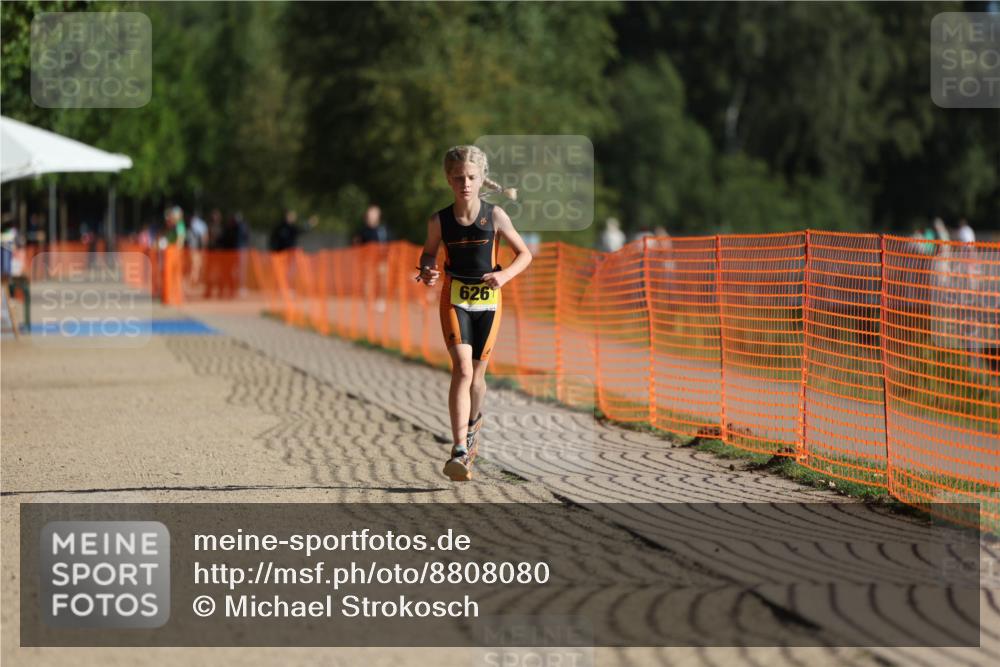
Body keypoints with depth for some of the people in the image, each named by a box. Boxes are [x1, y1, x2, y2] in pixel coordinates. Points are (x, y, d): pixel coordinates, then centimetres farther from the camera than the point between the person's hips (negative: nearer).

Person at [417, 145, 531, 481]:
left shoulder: (495, 216, -6)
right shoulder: (439, 221, -5)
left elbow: (524, 254, 3)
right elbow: (429, 252, 14)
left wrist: (505, 275, -15)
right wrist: (426, 271, -8)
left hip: (488, 299, 1)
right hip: (454, 299, -1)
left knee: (476, 374, 12)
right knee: (462, 369, -18)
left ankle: (472, 423, 45)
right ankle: (460, 452, -24)